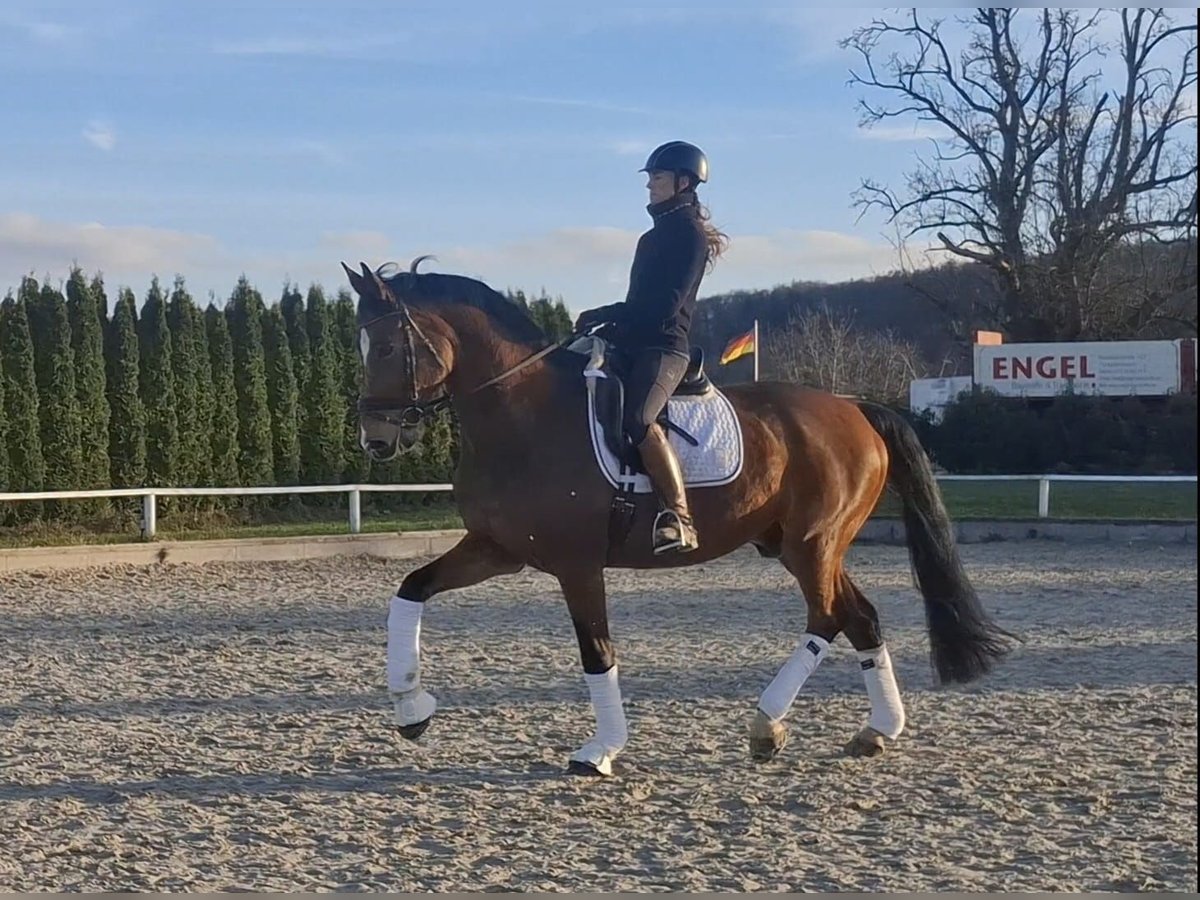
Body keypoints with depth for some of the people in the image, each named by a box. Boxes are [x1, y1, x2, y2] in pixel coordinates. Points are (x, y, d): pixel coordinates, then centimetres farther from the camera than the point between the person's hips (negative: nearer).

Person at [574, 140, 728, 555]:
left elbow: (664, 303, -17)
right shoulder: (659, 233, 22)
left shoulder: (689, 233, -7)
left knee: (637, 418, -33)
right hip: (634, 343, 11)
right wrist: (609, 323, 10)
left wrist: (602, 315, -15)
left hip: (663, 347, -11)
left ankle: (680, 518, -32)